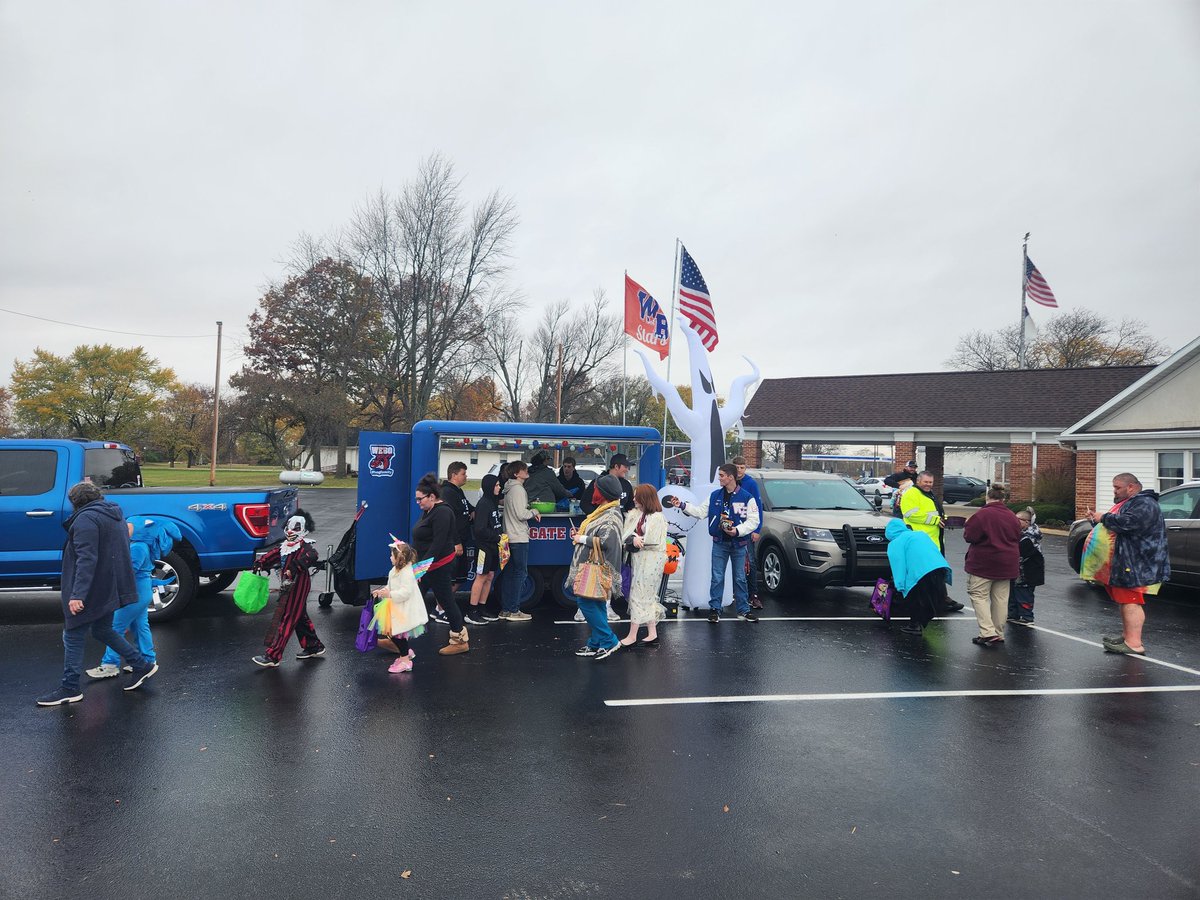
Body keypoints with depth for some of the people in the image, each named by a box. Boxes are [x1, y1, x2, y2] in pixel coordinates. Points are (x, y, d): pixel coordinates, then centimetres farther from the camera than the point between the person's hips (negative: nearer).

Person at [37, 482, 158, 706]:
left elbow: (86, 559, -25)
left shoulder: (86, 519, -16)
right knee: (103, 631, 21)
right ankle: (142, 665, 21)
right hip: (109, 590, 9)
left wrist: (78, 594, -28)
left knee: (73, 637, 3)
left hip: (92, 592, -9)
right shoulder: (114, 514, 12)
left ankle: (70, 689, 12)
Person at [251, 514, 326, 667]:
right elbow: (272, 555, 7)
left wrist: (294, 568, -43)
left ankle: (272, 656, -7)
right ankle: (314, 647, 30)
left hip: (299, 585, -9)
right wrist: (259, 563, -9)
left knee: (285, 619, -8)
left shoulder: (305, 545, -11)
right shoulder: (285, 546, 18)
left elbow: (310, 557, -32)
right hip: (288, 586, 9)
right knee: (300, 617, 17)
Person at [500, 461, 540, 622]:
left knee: (509, 573, 10)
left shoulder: (509, 489, 17)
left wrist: (529, 511, 12)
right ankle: (514, 611, -3)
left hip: (509, 537, 9)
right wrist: (534, 512, -2)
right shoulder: (518, 489, -13)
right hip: (519, 538, -9)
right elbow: (521, 514, -18)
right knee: (520, 573, -5)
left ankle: (505, 609, 13)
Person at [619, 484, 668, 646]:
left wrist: (636, 540, -9)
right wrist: (634, 538, -19)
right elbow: (625, 534, 0)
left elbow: (653, 541, -17)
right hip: (639, 560, 8)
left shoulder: (657, 517, -12)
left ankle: (632, 635, 2)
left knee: (638, 596, -4)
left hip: (650, 561, -8)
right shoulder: (635, 514, 10)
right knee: (648, 597, 12)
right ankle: (652, 633, 20)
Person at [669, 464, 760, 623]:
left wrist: (738, 530, -21)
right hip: (719, 543, 2)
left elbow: (753, 520, -9)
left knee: (740, 578, 9)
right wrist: (682, 506, -4)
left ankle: (744, 610, 20)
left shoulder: (746, 497, -8)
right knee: (717, 578, 4)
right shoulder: (715, 495, 4)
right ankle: (715, 609, 14)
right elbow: (700, 512, 5)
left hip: (738, 544, -2)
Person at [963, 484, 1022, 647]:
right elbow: (1017, 540, 15)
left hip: (984, 564, -6)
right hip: (1007, 564, 6)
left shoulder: (982, 515, -16)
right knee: (1000, 599, 12)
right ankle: (998, 634, 18)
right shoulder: (1012, 517, 6)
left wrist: (967, 525, 5)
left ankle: (988, 632, -10)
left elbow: (969, 536, -14)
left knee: (979, 596, 1)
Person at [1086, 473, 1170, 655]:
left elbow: (1127, 523, -29)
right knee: (1125, 599, 16)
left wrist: (1103, 518, -15)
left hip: (1136, 564, -11)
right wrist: (1096, 519, 10)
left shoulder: (1144, 504, -14)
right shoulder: (1127, 503, 21)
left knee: (1131, 601, -13)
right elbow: (1113, 523, 29)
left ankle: (1134, 643, -13)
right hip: (1125, 563, 11)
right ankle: (1127, 635, 26)